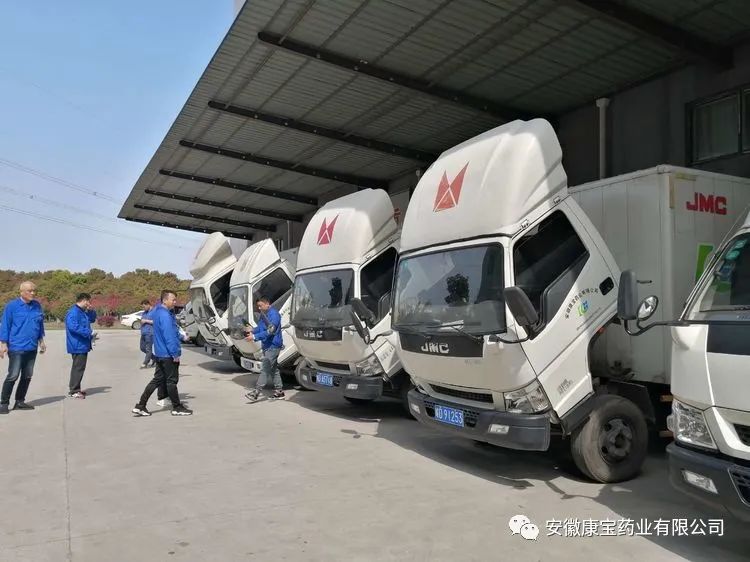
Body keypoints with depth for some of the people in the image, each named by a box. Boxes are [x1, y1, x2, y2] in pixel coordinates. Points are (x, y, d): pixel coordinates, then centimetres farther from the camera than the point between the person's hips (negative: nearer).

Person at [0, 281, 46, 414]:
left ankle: (20, 401, 21)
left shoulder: (37, 306, 7)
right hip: (16, 347, -6)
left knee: (27, 376, 10)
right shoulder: (12, 306, -7)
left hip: (32, 348, 6)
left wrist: (41, 341, 17)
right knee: (13, 376, -6)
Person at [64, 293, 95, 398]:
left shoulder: (82, 312, 14)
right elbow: (73, 327, -29)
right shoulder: (74, 312, -17)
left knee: (79, 367, 16)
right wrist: (89, 333, -25)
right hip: (78, 345, -10)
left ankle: (74, 388, 25)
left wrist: (90, 310, 7)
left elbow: (91, 319, 27)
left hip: (82, 345, 10)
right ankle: (73, 391, 0)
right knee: (78, 367, -6)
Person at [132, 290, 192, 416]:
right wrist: (175, 354, -20)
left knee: (157, 380, 13)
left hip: (160, 353, 10)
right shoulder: (165, 315, -20)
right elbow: (169, 336, -24)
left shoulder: (158, 311, 12)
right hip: (168, 354, -10)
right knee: (172, 381, 1)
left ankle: (140, 406, 13)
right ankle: (177, 408, 12)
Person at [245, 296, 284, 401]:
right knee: (273, 369, 14)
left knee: (265, 369, -11)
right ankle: (279, 390, 22)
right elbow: (260, 327, 18)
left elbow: (270, 331, -24)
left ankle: (256, 392, -14)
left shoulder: (274, 314, -17)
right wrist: (252, 331, -3)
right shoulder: (263, 314, 12)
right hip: (267, 346, 10)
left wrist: (254, 337, -27)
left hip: (273, 346, -10)